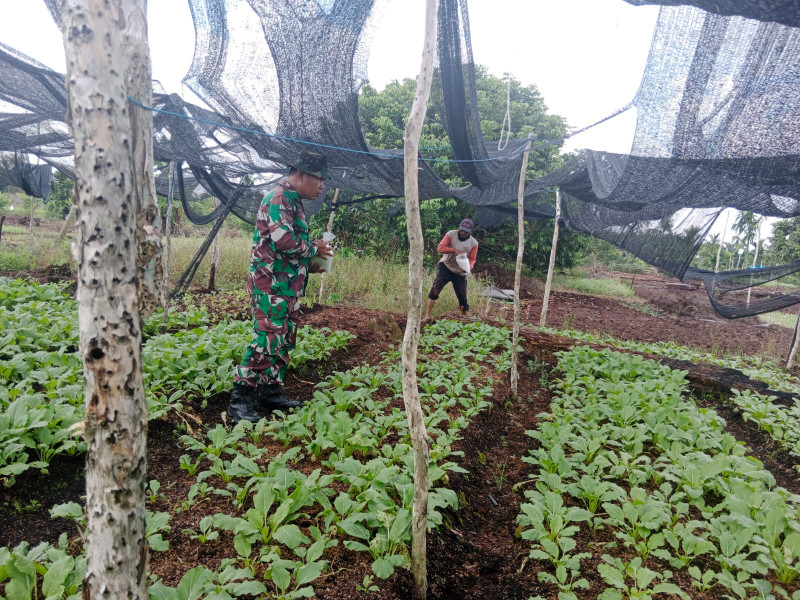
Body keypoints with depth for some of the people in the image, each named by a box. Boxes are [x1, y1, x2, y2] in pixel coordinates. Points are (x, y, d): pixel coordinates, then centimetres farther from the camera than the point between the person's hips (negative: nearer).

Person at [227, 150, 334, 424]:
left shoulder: (294, 202, 19)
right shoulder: (279, 198, -12)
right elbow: (284, 240, -24)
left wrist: (309, 264, 12)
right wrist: (313, 249, -9)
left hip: (288, 286, 10)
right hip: (271, 284, -10)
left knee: (284, 340, 12)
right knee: (266, 338, -10)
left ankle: (271, 392, 22)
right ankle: (239, 400, -1)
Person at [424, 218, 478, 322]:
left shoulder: (474, 243, -6)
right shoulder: (451, 234, -10)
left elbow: (472, 259, -1)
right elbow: (440, 248, -16)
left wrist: (469, 267, -23)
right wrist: (454, 250, -29)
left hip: (460, 272, 2)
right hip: (445, 267, -2)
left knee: (462, 297, 8)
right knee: (435, 290, -19)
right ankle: (427, 315, -16)